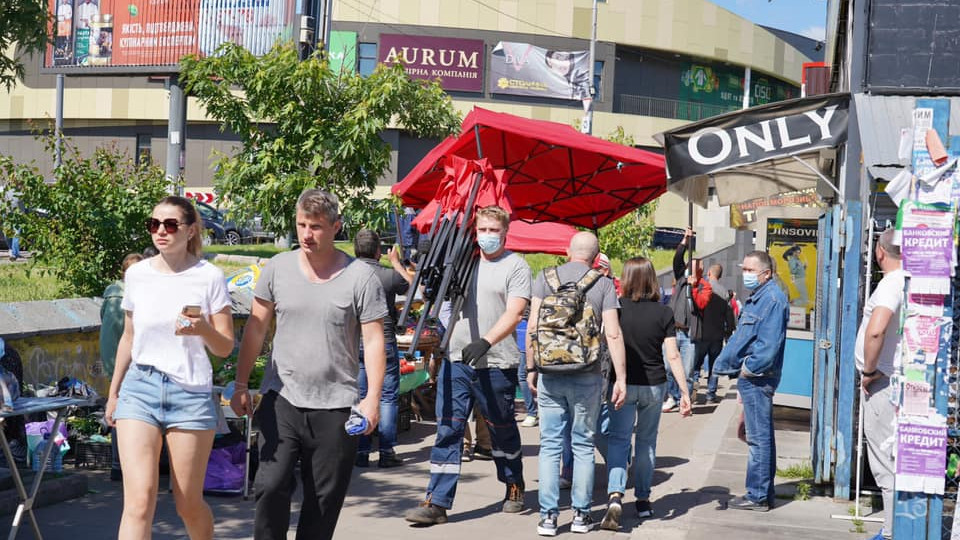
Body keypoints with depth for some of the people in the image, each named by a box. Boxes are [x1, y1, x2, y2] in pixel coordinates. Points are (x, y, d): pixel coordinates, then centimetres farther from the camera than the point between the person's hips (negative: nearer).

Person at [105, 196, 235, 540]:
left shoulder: (209, 277, -3)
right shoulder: (137, 275, 6)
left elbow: (225, 348, 0)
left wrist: (204, 329, -22)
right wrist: (113, 392, 23)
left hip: (191, 393, -1)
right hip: (140, 387, 2)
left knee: (189, 504, 7)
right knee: (139, 502, -11)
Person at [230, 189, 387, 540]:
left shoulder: (360, 277, -4)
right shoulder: (278, 268, 4)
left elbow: (374, 341, -4)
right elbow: (256, 328, 9)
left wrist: (373, 398, -12)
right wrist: (241, 385, 5)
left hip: (336, 406, -1)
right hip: (281, 399, 1)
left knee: (324, 499, 7)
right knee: (271, 487, -9)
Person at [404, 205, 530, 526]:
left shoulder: (515, 266, -2)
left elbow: (514, 314, -13)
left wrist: (485, 342, -26)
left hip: (496, 364, -4)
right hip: (456, 359, 4)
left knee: (502, 430, 11)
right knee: (447, 430, -1)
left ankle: (514, 488, 32)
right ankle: (437, 503, 0)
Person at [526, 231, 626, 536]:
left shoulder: (546, 277, 3)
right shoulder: (603, 284, -1)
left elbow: (532, 327, -1)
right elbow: (613, 334, -7)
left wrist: (531, 368, 7)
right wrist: (620, 378, -5)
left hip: (550, 374, 1)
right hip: (587, 376, -1)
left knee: (550, 445, 5)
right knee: (583, 446, 9)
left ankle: (548, 516, 4)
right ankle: (581, 514, 13)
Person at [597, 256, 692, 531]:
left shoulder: (615, 309, -6)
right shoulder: (663, 313, -4)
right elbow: (673, 356, -6)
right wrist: (684, 392, -2)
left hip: (622, 384, -1)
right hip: (654, 385, 2)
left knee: (618, 439, 0)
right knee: (646, 441, 16)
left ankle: (615, 495, -21)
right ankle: (643, 500, 23)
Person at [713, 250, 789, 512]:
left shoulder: (772, 299, -16)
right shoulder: (756, 298, 17)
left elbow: (769, 343, -23)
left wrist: (749, 368, -15)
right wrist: (728, 362, 15)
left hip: (758, 379, -11)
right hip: (751, 377, 11)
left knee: (759, 437, -6)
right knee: (761, 436, 15)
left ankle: (757, 496, -1)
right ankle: (764, 494, 22)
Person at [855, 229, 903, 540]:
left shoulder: (892, 284, -18)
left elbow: (876, 330, -34)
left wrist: (869, 371, -20)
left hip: (885, 383, -9)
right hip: (896, 380, 9)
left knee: (886, 461, -5)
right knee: (891, 458, 17)